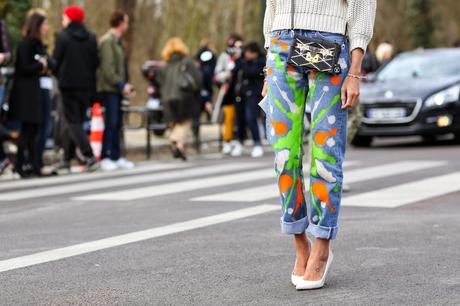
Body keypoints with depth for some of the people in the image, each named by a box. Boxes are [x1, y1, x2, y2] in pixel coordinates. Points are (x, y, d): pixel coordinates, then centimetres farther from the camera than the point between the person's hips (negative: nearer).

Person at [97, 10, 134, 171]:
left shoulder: (116, 41, 18)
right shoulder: (107, 41, -11)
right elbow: (107, 68, -17)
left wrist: (124, 84, 8)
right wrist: (121, 85, -16)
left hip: (117, 89, 9)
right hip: (109, 88, -9)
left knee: (117, 124, 9)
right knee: (110, 123, -8)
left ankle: (116, 157, 13)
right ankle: (105, 158, -3)